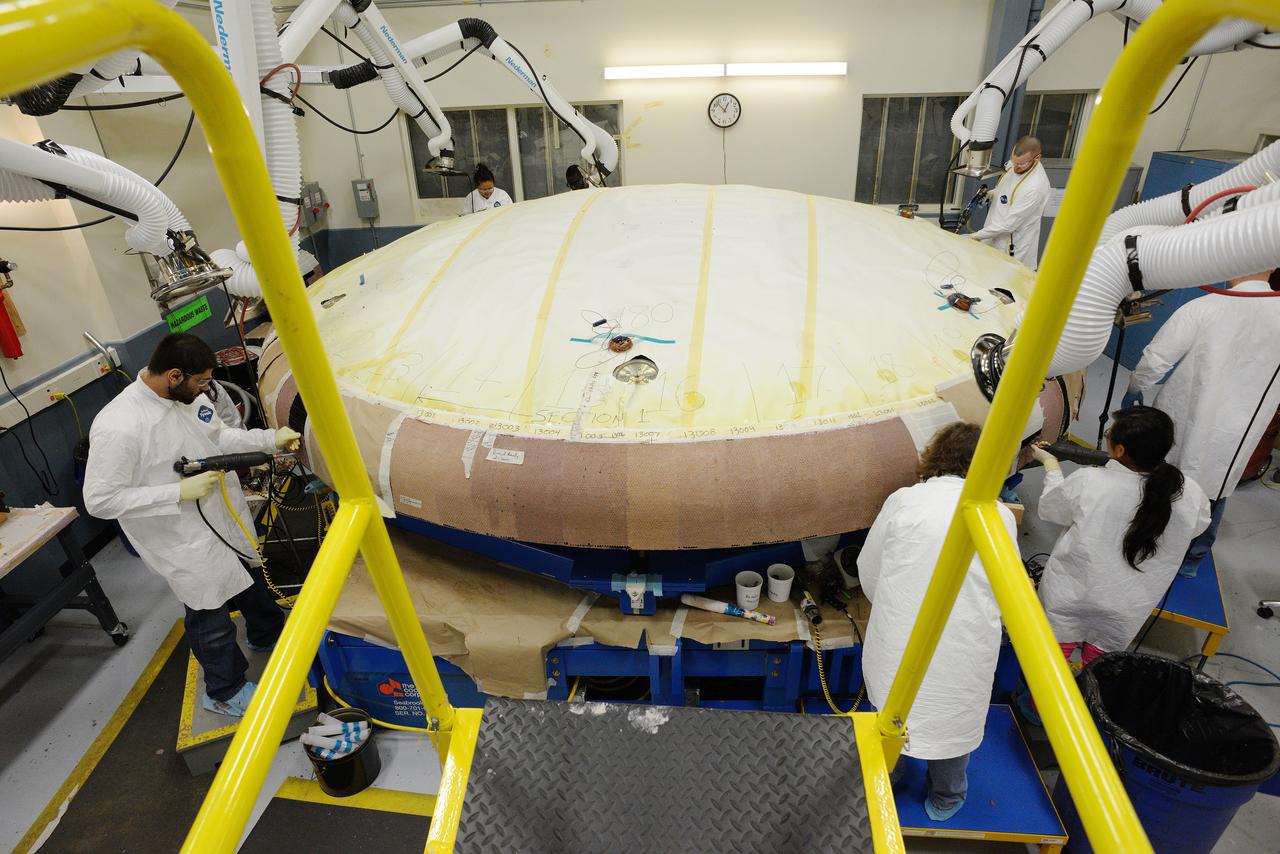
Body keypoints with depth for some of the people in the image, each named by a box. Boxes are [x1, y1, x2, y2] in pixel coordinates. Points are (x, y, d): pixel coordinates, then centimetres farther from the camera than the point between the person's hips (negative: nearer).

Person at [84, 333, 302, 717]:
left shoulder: (187, 395, -8)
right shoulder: (117, 428, -29)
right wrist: (180, 492, -28)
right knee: (211, 618, 10)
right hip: (187, 541, -7)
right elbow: (99, 500, -23)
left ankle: (267, 635, 57)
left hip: (229, 516, 8)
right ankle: (225, 693, 34)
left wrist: (270, 438, -3)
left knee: (253, 577, 28)